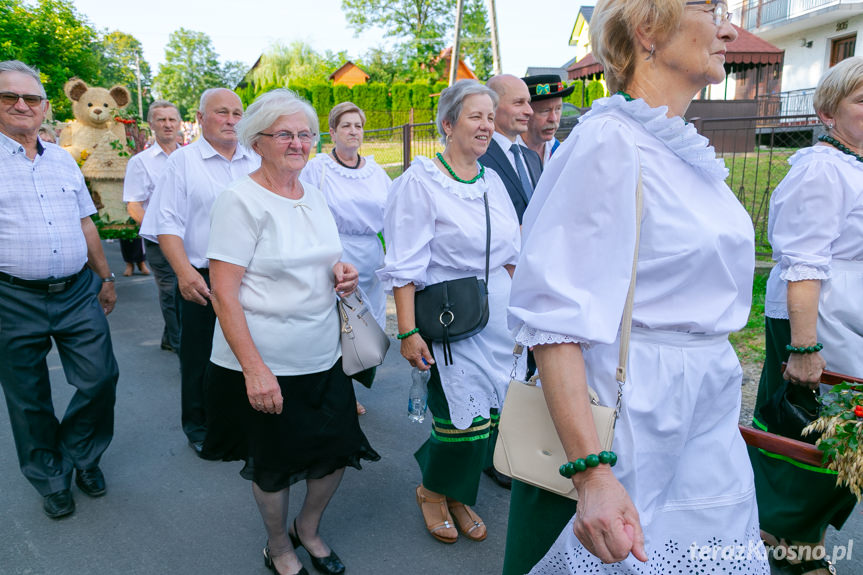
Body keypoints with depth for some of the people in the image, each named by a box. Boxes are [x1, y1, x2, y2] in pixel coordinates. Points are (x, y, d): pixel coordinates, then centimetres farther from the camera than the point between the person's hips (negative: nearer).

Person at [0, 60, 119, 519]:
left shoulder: (63, 160, 11)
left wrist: (105, 278, 18)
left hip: (79, 293, 3)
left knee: (101, 380, 3)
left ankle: (79, 455, 30)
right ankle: (51, 480, 30)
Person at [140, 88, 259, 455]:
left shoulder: (257, 162, 9)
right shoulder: (183, 161, -1)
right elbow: (168, 223, -8)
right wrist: (184, 272, -20)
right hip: (201, 280, -3)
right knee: (199, 357, 9)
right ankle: (199, 427, 28)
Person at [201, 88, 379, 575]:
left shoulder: (315, 196, 8)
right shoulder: (241, 200, -13)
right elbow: (224, 294, -17)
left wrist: (342, 274, -3)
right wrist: (254, 369, -22)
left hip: (324, 356, 6)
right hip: (266, 366, -6)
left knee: (339, 451, 13)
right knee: (275, 463, 11)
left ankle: (309, 529, 42)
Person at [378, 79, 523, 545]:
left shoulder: (492, 181, 11)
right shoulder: (420, 182, -8)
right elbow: (404, 266, -12)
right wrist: (408, 331, -17)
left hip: (497, 319, 6)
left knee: (489, 417, 8)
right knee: (466, 418, -6)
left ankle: (457, 495, 33)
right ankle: (432, 490, 25)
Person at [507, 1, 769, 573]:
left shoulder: (688, 149, 9)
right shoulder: (610, 141, -18)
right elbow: (554, 316, -24)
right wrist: (591, 470, -28)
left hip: (709, 413, 8)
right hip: (637, 412, -8)